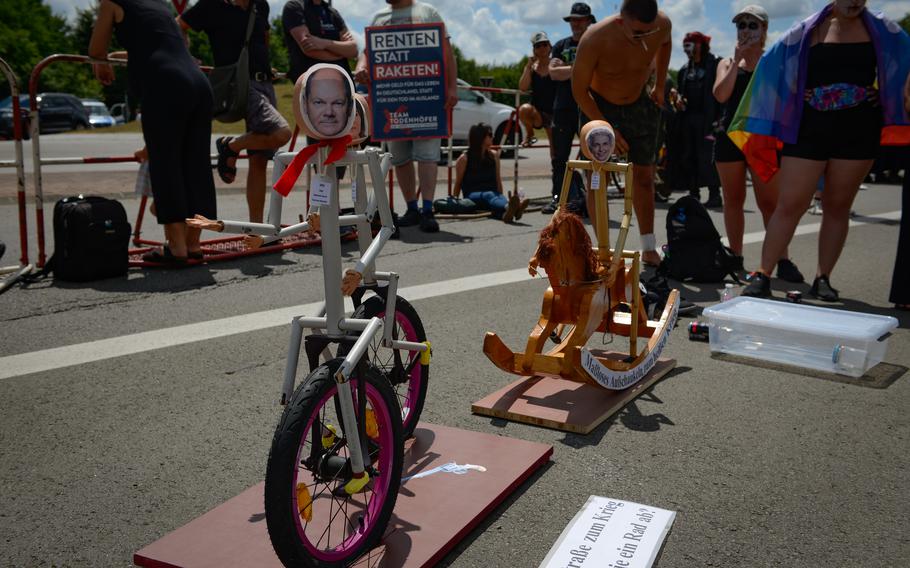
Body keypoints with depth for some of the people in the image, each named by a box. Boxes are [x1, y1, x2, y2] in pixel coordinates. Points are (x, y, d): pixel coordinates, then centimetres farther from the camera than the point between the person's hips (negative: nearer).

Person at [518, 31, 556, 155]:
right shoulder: (531, 67, 4)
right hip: (536, 112, 0)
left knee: (556, 152, -4)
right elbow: (522, 87, -10)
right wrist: (529, 66, -14)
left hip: (553, 111, 0)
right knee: (524, 109, -35)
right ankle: (530, 135, -7)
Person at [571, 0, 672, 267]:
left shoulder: (662, 25, -20)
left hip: (639, 105, 4)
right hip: (597, 107, -3)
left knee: (644, 177, 6)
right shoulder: (595, 39, -31)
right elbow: (579, 90, -21)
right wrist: (607, 129, -22)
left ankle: (649, 249, 15)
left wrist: (659, 86, 6)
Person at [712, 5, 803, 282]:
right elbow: (721, 95, -6)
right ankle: (736, 257, 16)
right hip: (731, 136, 3)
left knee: (769, 202, -7)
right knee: (733, 200, 7)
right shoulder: (727, 62, 11)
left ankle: (783, 260, -4)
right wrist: (737, 60, -7)